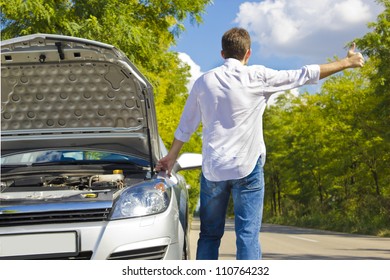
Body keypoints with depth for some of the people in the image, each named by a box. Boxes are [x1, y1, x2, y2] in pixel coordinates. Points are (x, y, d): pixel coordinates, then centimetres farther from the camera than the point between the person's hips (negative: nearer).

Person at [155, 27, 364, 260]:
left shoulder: (204, 82, 5)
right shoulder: (258, 76, -4)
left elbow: (186, 127, 13)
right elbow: (305, 75, 2)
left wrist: (172, 157, 28)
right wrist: (347, 63, 13)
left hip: (212, 169, 3)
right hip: (247, 169, -3)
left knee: (209, 234, 12)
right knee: (248, 236, -2)